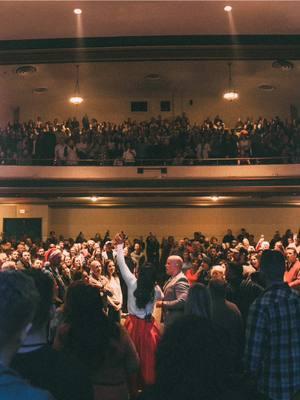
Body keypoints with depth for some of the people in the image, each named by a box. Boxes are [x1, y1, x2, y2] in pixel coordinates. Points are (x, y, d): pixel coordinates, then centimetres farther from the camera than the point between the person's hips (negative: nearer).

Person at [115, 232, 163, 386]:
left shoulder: (132, 283, -13)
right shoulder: (156, 289, -8)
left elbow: (122, 265, -6)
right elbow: (162, 298, 16)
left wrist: (120, 245, 1)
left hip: (134, 323, -1)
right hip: (149, 324, 1)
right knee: (148, 354, 13)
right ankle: (148, 381, 23)